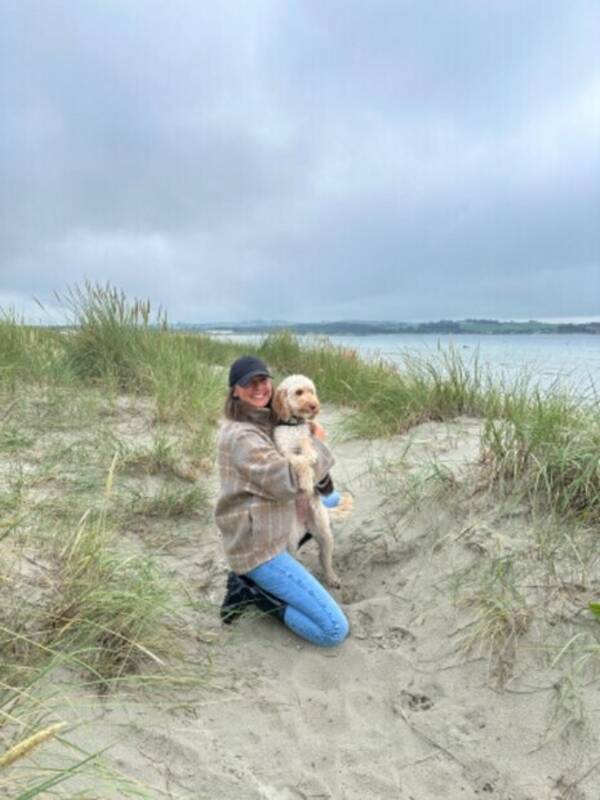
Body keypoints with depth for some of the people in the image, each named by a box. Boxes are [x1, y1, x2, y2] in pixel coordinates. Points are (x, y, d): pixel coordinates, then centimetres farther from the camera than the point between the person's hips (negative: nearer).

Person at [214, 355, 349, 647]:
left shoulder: (265, 423, 9)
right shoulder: (242, 436, -21)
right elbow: (289, 482, -24)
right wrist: (318, 444, -10)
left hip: (268, 535, 9)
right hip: (259, 548, -9)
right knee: (335, 630, -11)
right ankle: (254, 590, 0)